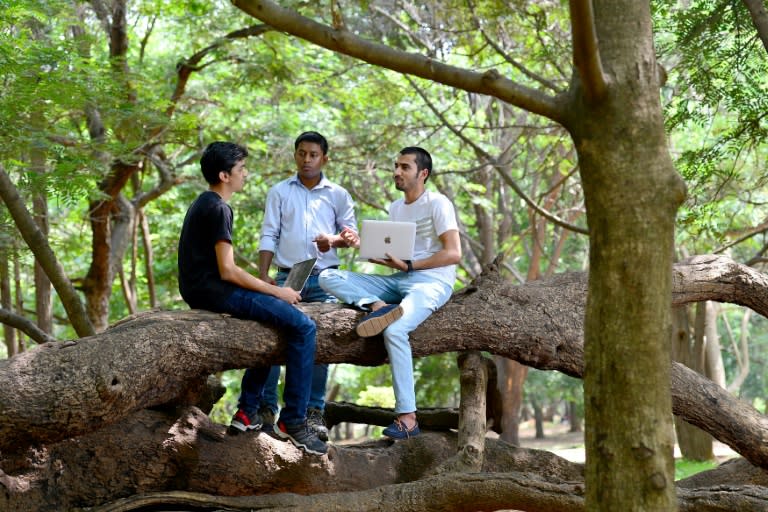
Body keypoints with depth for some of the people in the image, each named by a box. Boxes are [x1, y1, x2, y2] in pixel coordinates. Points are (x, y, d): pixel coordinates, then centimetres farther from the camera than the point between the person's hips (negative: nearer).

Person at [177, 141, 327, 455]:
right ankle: (293, 421, -12)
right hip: (215, 291, -11)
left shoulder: (203, 204, 18)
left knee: (274, 321, 29)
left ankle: (247, 413, 25)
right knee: (303, 327, -14)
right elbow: (227, 271, -20)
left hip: (200, 290, 11)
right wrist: (276, 291, -12)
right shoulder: (218, 209, -14)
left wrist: (270, 290, 16)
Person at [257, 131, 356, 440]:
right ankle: (266, 409, -5)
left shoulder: (338, 195, 10)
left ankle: (314, 412, 3)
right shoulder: (279, 192, 10)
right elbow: (268, 236, 6)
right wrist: (263, 275, -5)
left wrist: (334, 240, -12)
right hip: (287, 275, 0)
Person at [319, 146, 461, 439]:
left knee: (394, 331, -35)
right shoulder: (395, 208, 20)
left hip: (431, 281, -8)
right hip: (397, 282, 8)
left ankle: (407, 418, -30)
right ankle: (376, 306, -32)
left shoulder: (437, 204, -4)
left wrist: (408, 266, -15)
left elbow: (453, 253, -12)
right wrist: (360, 245, 1)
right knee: (328, 277, -7)